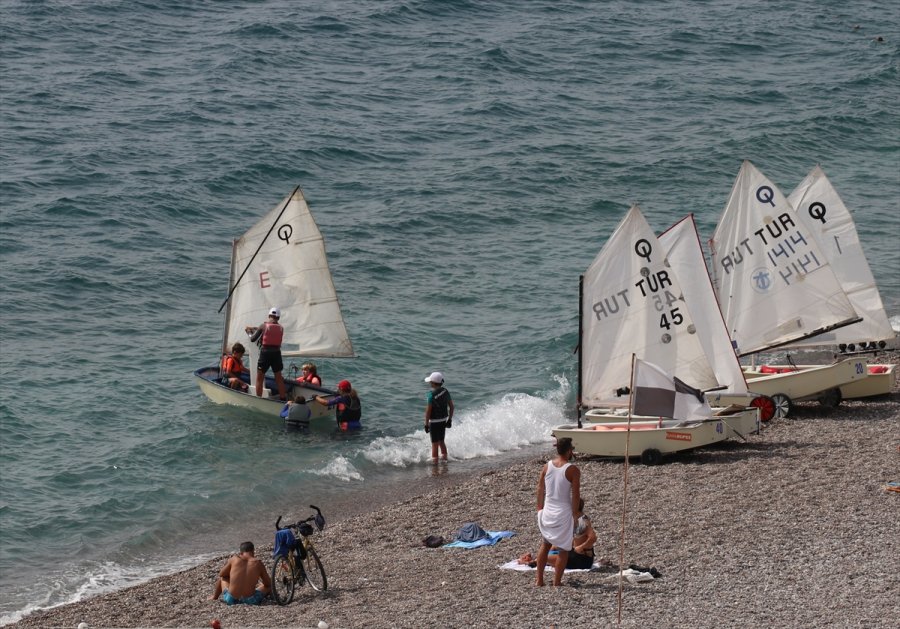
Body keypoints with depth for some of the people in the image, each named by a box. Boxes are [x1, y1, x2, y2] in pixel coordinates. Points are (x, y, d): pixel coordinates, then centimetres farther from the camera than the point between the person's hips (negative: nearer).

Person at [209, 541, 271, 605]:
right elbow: (268, 584, 9)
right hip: (250, 600, -2)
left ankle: (215, 597, 52)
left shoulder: (234, 560, 0)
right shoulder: (258, 563, -1)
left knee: (222, 578, 31)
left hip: (231, 599, 2)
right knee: (268, 586, 27)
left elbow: (221, 574, 16)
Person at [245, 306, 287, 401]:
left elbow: (252, 339, -1)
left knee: (259, 378, 7)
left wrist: (250, 332, 23)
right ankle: (283, 398, 16)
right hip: (276, 353, 3)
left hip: (265, 353, -3)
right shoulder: (281, 328, 5)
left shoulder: (264, 326, -4)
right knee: (279, 378, 15)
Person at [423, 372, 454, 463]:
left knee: (435, 444, 2)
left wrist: (426, 424, -11)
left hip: (434, 422, -7)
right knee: (441, 441, 22)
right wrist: (450, 419, 17)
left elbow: (428, 410, -19)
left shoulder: (432, 394, -20)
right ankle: (444, 458, 30)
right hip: (443, 420, 7)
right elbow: (451, 406, 8)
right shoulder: (445, 392, 0)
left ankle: (434, 461, 7)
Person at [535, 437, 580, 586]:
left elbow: (540, 489, 8)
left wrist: (540, 509, 17)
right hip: (564, 513, -5)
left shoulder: (547, 466, 2)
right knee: (563, 549, 5)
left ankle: (539, 580, 20)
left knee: (545, 544, 19)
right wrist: (575, 514, -5)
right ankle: (557, 582, 5)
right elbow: (576, 495, -14)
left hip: (547, 512, 5)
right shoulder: (573, 470, -13)